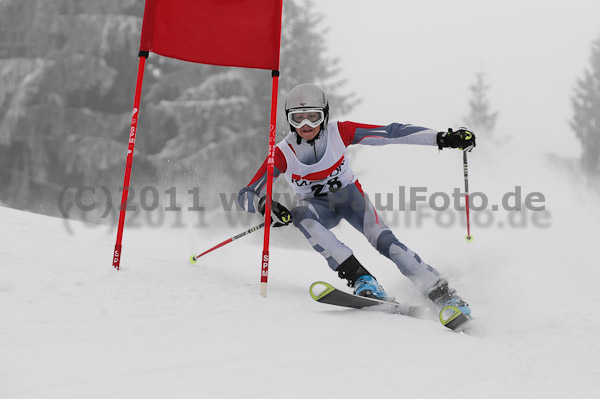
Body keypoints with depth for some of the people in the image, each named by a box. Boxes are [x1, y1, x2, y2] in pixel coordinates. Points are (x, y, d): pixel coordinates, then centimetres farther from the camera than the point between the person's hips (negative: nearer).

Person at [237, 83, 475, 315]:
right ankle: (361, 279, -40)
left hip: (349, 193, 0)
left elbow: (391, 134, -19)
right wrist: (266, 205, -42)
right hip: (317, 207, 0)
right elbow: (246, 195, -19)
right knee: (300, 215, -36)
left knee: (381, 238, -27)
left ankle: (441, 293, -22)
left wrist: (442, 138, -25)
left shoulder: (339, 133, -19)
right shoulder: (282, 154, -20)